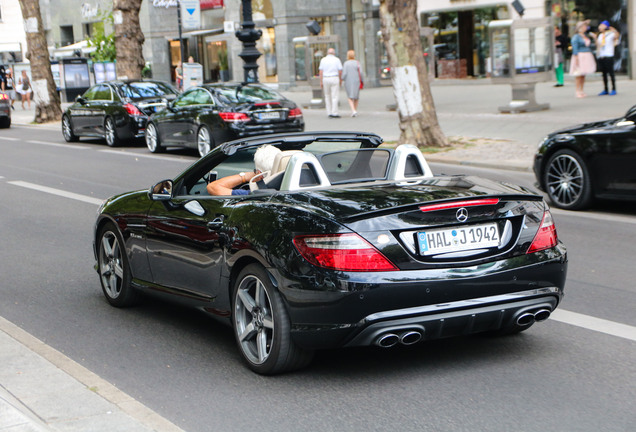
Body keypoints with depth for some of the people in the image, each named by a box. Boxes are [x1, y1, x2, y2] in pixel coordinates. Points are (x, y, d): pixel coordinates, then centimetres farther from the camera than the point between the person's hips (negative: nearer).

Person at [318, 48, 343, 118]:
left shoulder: (323, 60, 5)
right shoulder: (337, 60, 0)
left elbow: (321, 71, -1)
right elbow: (340, 71, -2)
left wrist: (321, 82, 1)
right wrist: (340, 80, 12)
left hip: (325, 79, 2)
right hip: (334, 78, -2)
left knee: (327, 97, 11)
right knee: (335, 97, -2)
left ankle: (329, 113, 10)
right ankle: (334, 113, -6)